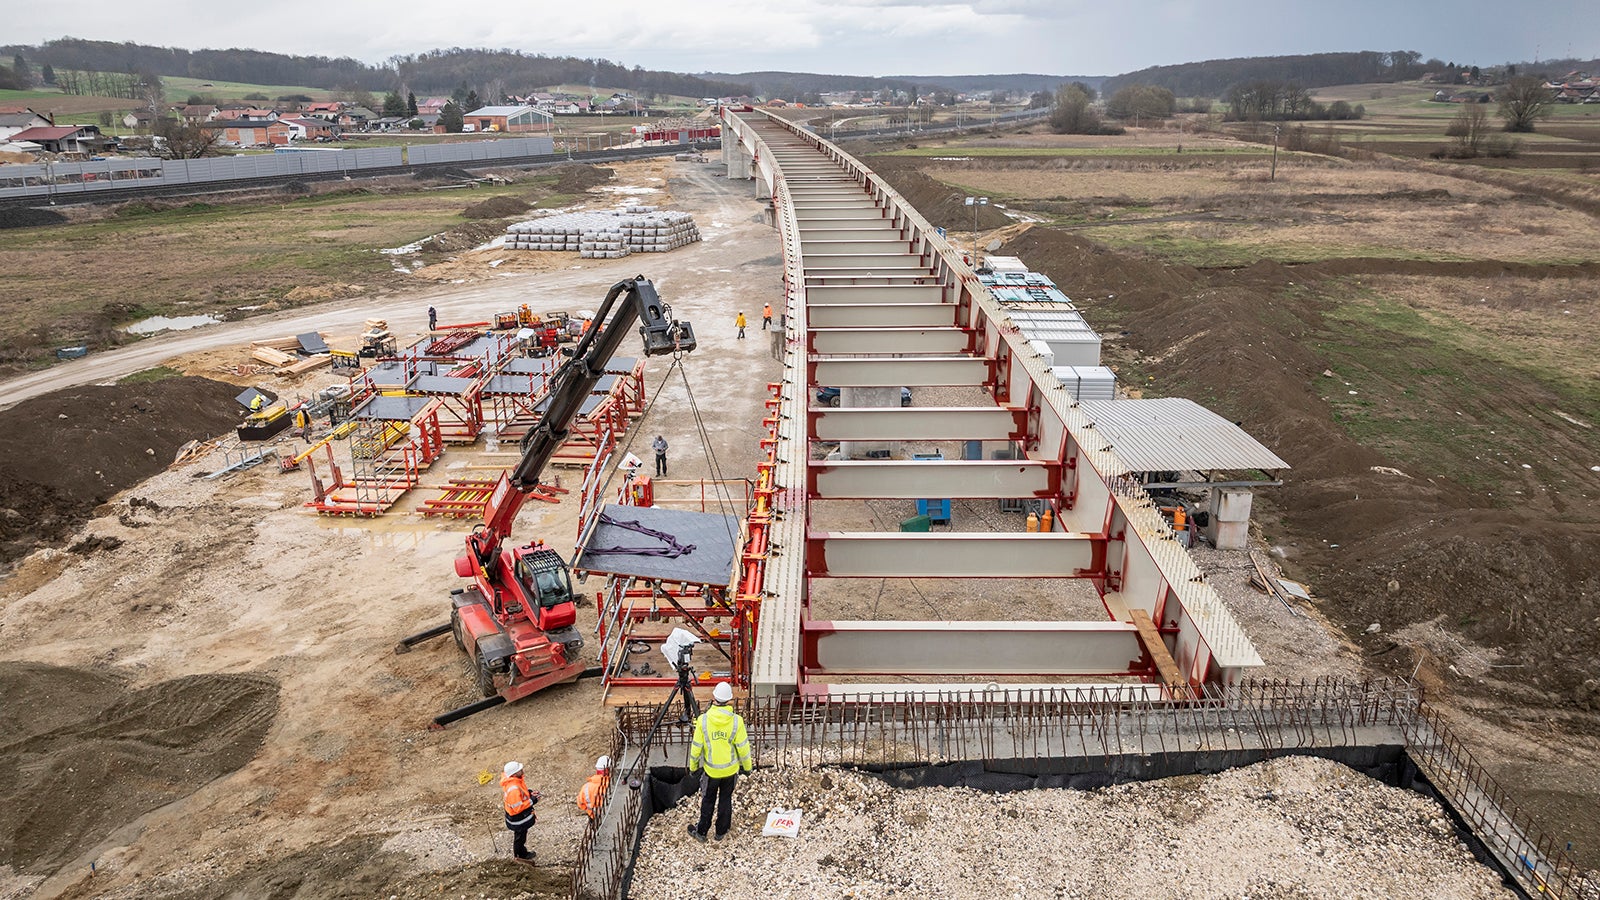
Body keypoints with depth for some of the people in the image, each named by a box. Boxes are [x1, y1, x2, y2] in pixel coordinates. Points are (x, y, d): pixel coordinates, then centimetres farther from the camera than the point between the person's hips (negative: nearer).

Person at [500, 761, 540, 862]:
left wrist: (530, 793, -6)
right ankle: (520, 855, 39)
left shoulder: (516, 779, -10)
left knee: (522, 835, 29)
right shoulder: (513, 789, -39)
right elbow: (517, 807, -31)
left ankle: (522, 852, 49)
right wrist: (532, 801, -25)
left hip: (522, 815, 8)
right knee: (520, 836, 17)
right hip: (518, 819, -8)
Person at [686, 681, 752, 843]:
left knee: (708, 801, 17)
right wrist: (746, 766, 5)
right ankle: (721, 832, 32)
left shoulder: (703, 720, -19)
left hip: (711, 769, 0)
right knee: (726, 799, 18)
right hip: (731, 769, 0)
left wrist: (693, 766, 7)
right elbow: (743, 747, -11)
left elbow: (696, 747, -10)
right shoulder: (736, 721, -19)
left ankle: (701, 832, 31)